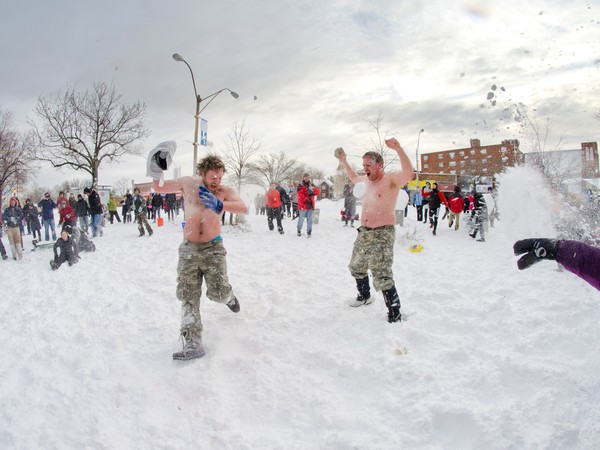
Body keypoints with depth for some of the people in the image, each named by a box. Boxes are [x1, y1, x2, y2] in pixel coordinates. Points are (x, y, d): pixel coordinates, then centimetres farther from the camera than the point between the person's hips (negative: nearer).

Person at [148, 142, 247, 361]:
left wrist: (218, 205, -41)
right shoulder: (188, 183, -1)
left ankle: (229, 297, 33)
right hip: (189, 249, 2)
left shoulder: (225, 191, -8)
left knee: (218, 293, -6)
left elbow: (243, 208, -27)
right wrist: (156, 171, -5)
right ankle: (192, 345, 6)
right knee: (188, 298, 0)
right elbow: (158, 188, 13)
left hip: (213, 248, -2)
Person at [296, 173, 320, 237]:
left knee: (309, 219, 3)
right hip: (303, 205, -4)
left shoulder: (311, 185, 13)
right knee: (301, 218, 4)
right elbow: (300, 195, -13)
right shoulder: (300, 186, -1)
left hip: (310, 205, 4)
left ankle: (309, 231, 8)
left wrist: (313, 190, -19)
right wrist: (306, 200, -23)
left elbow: (318, 191, 2)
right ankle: (299, 230, 23)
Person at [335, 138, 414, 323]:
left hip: (382, 234, -9)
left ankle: (395, 315, -4)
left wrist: (398, 149, -45)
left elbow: (409, 173, -36)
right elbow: (354, 178, 34)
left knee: (382, 277, -15)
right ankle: (364, 296, 47)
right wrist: (343, 162, 31)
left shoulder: (391, 179, -14)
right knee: (356, 267, 24)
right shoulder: (367, 179, 10)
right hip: (364, 232, 9)